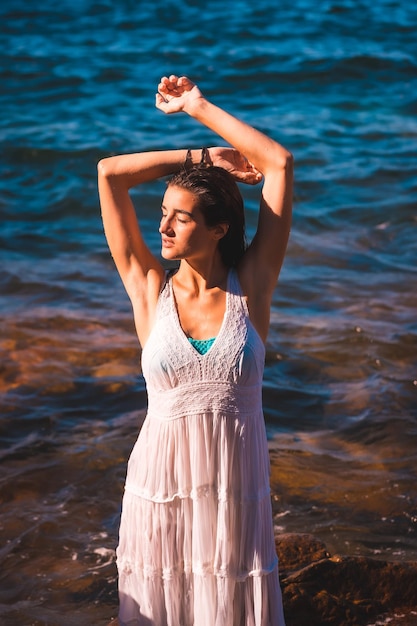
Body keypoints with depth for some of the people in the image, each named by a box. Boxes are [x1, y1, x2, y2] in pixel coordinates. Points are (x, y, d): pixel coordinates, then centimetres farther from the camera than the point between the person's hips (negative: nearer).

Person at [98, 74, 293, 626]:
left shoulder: (251, 286, -3)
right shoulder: (150, 290, -1)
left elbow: (281, 164, -6)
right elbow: (110, 173, -5)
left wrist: (198, 107, 0)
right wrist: (206, 158, 2)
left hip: (238, 487, -1)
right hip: (161, 484, 1)